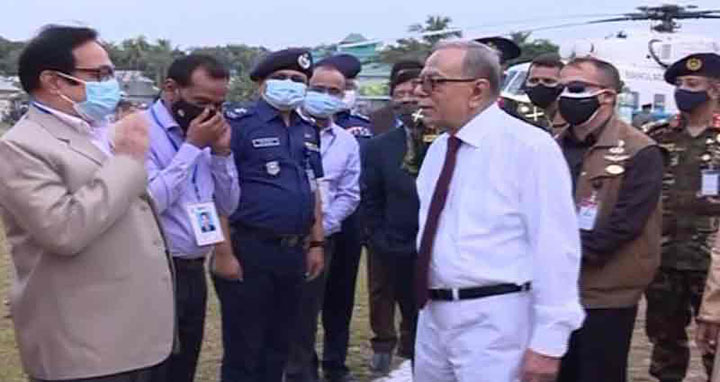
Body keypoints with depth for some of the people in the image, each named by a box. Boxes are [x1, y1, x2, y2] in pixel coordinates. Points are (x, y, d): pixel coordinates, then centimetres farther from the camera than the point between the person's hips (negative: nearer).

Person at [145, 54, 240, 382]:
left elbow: (227, 206, 12)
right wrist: (192, 147, -18)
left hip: (193, 271, 8)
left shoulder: (201, 136, 10)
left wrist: (221, 152, -2)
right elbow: (149, 203, -24)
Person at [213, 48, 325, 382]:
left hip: (294, 252, 7)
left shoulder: (307, 131, 13)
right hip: (249, 251, -6)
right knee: (243, 350, 4)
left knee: (278, 346, 18)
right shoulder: (239, 124, -8)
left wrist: (316, 243, 13)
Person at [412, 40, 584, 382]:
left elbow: (555, 248, -16)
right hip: (433, 315, 8)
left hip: (495, 323, -7)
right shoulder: (437, 150, 11)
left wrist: (548, 341, -17)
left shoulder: (529, 147, -14)